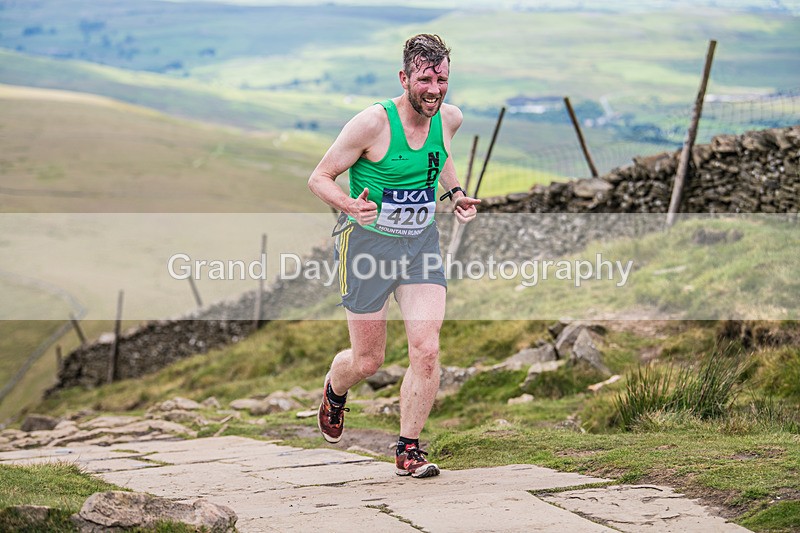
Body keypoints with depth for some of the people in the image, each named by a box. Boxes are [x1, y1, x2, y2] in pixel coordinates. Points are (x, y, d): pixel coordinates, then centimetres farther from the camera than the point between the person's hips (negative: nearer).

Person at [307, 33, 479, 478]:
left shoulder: (450, 118, -3)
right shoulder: (373, 123, -20)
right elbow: (319, 178, -12)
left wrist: (456, 194, 6)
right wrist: (350, 205, -31)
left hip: (422, 242, 4)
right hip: (369, 242, -4)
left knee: (427, 349, -12)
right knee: (368, 361, 6)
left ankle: (409, 450, 4)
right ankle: (334, 391, 43)